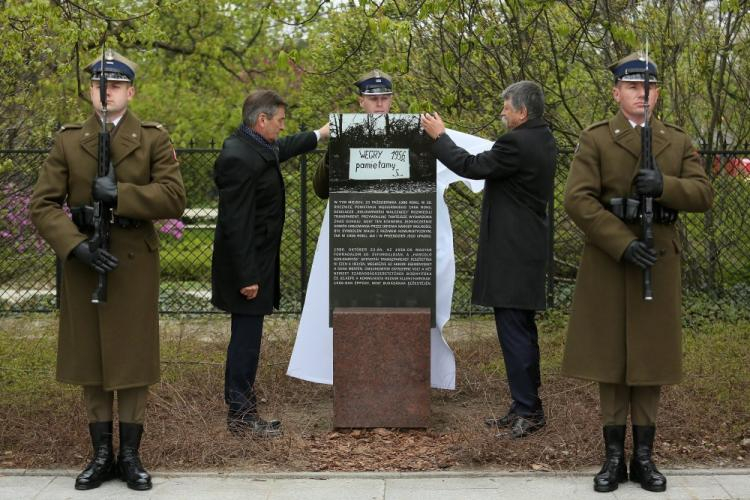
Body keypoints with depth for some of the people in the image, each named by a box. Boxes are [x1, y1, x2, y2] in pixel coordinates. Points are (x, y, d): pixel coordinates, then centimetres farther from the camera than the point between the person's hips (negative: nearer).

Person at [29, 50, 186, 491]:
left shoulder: (154, 139, 3)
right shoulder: (69, 141, 6)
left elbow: (174, 198, -9)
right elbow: (44, 205, -1)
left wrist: (118, 194, -18)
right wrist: (76, 246, -16)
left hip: (136, 263, -2)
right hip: (83, 260, 2)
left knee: (134, 357, 3)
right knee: (90, 359, 7)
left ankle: (131, 455, 14)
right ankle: (102, 455, 18)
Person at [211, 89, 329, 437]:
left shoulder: (257, 146, 7)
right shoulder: (239, 158, -23)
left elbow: (281, 149, 33)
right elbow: (235, 223, -25)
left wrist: (318, 135, 42)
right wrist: (246, 276, -25)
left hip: (257, 260, 10)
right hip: (247, 264, -10)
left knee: (246, 334, 19)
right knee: (246, 335, -2)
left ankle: (240, 394, 33)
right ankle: (240, 414, 7)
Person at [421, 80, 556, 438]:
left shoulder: (517, 143, -18)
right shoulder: (543, 140, 13)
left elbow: (472, 166, -14)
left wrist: (439, 136, -3)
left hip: (511, 253, -10)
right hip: (526, 249, 11)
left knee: (513, 330, -6)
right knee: (521, 330, 15)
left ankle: (527, 410, -1)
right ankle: (526, 408, 24)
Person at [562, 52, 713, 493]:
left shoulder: (679, 142, 10)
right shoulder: (595, 140, 0)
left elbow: (703, 194, 0)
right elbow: (578, 200, -11)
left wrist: (663, 186, -19)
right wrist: (622, 243, -20)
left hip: (659, 262, 2)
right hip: (608, 261, -2)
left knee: (652, 357, 5)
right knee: (610, 357, 2)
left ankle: (644, 456, 14)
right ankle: (614, 456, 10)